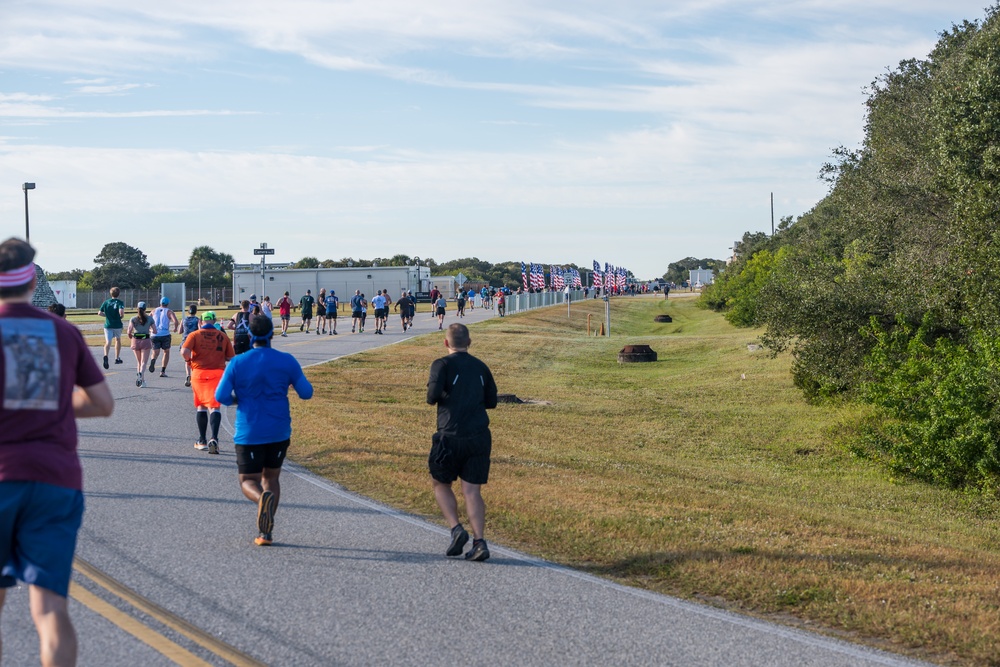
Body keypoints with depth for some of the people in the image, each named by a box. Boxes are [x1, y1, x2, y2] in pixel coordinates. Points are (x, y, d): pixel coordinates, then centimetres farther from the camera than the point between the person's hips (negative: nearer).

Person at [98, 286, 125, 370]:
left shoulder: (106, 302, 4)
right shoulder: (120, 302, -6)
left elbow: (99, 313, 1)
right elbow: (121, 311, -23)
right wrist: (122, 315, -2)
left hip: (108, 325, 1)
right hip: (117, 325, -1)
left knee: (108, 342, -8)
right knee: (118, 340, 24)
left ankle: (106, 356, -37)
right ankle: (117, 358, 32)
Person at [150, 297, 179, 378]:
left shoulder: (154, 311, 12)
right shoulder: (169, 312, 2)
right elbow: (176, 322, -14)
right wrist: (175, 328, 5)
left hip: (155, 335, 2)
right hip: (165, 334, -2)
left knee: (155, 352, 8)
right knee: (166, 352, 17)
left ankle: (153, 360, -28)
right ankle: (162, 371, 11)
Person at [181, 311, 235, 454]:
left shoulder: (195, 335, -2)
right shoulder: (223, 336, 3)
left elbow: (184, 351, -16)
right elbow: (231, 358, 4)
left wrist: (188, 358, 5)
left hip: (199, 373, 0)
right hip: (217, 373, 0)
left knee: (201, 406, 13)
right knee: (214, 406, -3)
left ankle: (202, 441, 20)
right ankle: (214, 438, -22)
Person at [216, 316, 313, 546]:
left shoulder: (237, 363, -6)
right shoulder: (287, 361, -4)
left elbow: (221, 396, -9)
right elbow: (306, 393, -2)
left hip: (249, 434, -2)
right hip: (279, 432, 2)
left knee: (248, 481, 6)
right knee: (271, 477, 18)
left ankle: (262, 498, -30)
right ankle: (265, 532, 9)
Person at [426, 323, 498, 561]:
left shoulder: (443, 364, -3)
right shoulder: (481, 367, 11)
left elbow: (433, 395, -16)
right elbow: (491, 401, 16)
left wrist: (432, 397, 6)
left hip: (451, 437, -3)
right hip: (480, 437, 4)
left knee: (441, 484, 15)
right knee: (472, 490, 3)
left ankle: (457, 529, -1)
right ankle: (479, 541, -10)